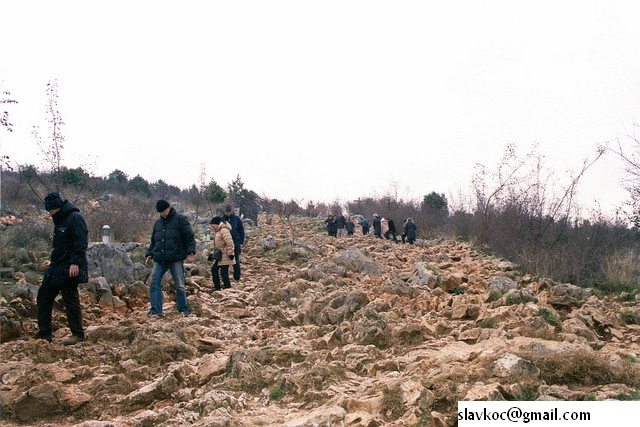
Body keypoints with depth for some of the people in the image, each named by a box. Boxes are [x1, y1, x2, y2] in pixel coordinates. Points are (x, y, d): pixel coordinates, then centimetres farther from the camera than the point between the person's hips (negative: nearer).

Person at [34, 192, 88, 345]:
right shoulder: (60, 220, 16)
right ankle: (43, 333, 19)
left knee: (71, 300, -5)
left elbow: (81, 243, -21)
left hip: (70, 268, -10)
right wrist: (53, 262, 18)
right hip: (57, 266, 10)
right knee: (43, 295, 12)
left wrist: (75, 263, -27)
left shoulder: (75, 218, -14)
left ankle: (78, 334, 4)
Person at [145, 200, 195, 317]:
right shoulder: (158, 223, 18)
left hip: (175, 259, -5)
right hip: (159, 259, 5)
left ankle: (183, 309, 11)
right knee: (155, 282, -6)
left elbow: (189, 238, -5)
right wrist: (149, 254, 14)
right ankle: (156, 310, -4)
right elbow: (153, 242, 25)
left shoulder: (180, 220, 0)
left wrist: (190, 253, -15)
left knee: (180, 285, 0)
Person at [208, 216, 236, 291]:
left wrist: (230, 253, -23)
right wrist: (214, 253, 24)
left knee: (223, 272, -8)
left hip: (225, 256, -11)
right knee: (214, 269, 13)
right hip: (219, 255, 11)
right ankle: (217, 287, 22)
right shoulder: (217, 231, 15)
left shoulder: (224, 230, -19)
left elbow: (230, 243, -24)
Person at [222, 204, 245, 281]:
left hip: (236, 244, -1)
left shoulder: (237, 219, -1)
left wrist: (241, 242, 0)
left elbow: (241, 231, 5)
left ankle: (237, 278, 13)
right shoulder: (222, 219, -1)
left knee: (236, 261, 5)